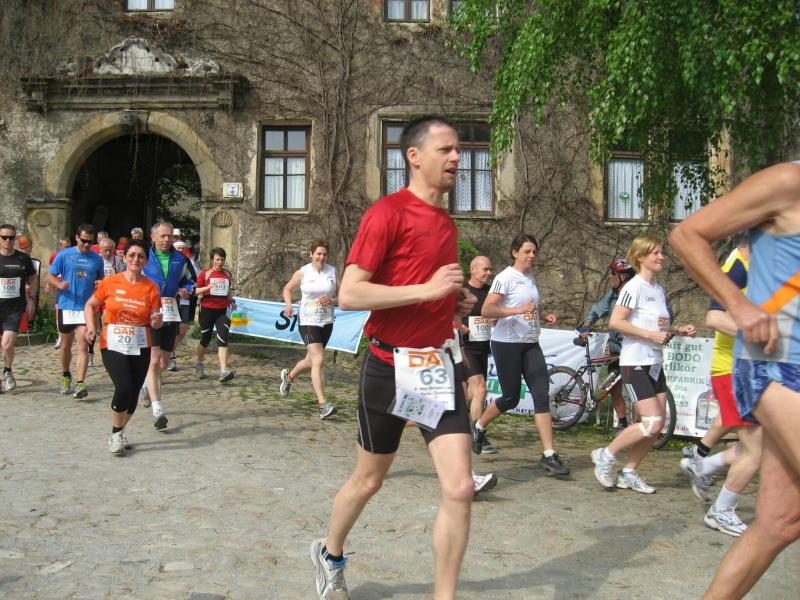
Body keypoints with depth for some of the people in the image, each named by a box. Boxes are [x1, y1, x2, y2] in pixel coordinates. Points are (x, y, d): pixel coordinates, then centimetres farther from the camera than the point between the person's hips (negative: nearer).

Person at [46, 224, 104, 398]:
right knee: (66, 345, 15)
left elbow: (100, 279, 18)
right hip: (66, 306, 0)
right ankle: (66, 375, 38)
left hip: (86, 307, 0)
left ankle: (80, 384, -15)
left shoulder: (97, 259, 5)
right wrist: (59, 284, -19)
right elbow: (50, 276, 2)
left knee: (83, 346, -11)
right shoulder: (64, 255, 0)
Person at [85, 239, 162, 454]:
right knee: (124, 387, -18)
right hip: (112, 345, -2)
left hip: (140, 347, 3)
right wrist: (91, 326, -6)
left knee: (133, 392, 7)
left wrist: (157, 320, -21)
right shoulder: (110, 282, -2)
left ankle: (120, 432, 31)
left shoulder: (151, 288, 1)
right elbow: (90, 305, 10)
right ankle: (115, 433, 4)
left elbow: (156, 323, 2)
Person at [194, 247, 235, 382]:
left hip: (223, 310, 2)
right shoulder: (204, 274, -1)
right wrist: (208, 287, -20)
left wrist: (232, 302, 5)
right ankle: (199, 364, 35)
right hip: (207, 310, -2)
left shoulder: (228, 274, 9)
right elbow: (197, 291, -3)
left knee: (223, 339, -13)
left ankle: (223, 371, -19)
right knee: (205, 339, 9)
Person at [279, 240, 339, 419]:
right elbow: (287, 289, 10)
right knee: (319, 361, -17)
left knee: (311, 360, 18)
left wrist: (331, 300, -14)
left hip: (326, 322, 4)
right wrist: (289, 305, -7)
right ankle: (323, 405, -18)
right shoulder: (302, 272, -4)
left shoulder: (332, 272, 2)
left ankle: (288, 376, 49)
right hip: (308, 322, -4)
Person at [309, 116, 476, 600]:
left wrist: (456, 300, 6)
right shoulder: (388, 212, -12)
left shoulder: (447, 222, 12)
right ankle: (330, 555, 43)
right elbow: (349, 294, -20)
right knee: (369, 481, 14)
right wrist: (426, 289, -23)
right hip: (390, 365, -5)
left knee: (460, 489, -4)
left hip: (438, 365, 6)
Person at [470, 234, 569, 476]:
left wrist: (544, 317, 9)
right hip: (507, 343, -6)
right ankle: (479, 427, 30)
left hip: (530, 344, 6)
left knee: (542, 396, -6)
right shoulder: (505, 277, -9)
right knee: (511, 398, 2)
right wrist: (518, 310, -31)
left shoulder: (531, 279, 14)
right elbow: (486, 310, -20)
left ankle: (548, 455, -6)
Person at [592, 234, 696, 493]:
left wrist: (679, 330, 6)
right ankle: (605, 456, 3)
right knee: (652, 423, -14)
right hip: (635, 363, -9)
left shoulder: (659, 290, 13)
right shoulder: (635, 286, -12)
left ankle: (629, 473, 18)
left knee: (657, 425, 7)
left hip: (655, 363, 9)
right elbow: (615, 322, -20)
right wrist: (650, 335, -22)